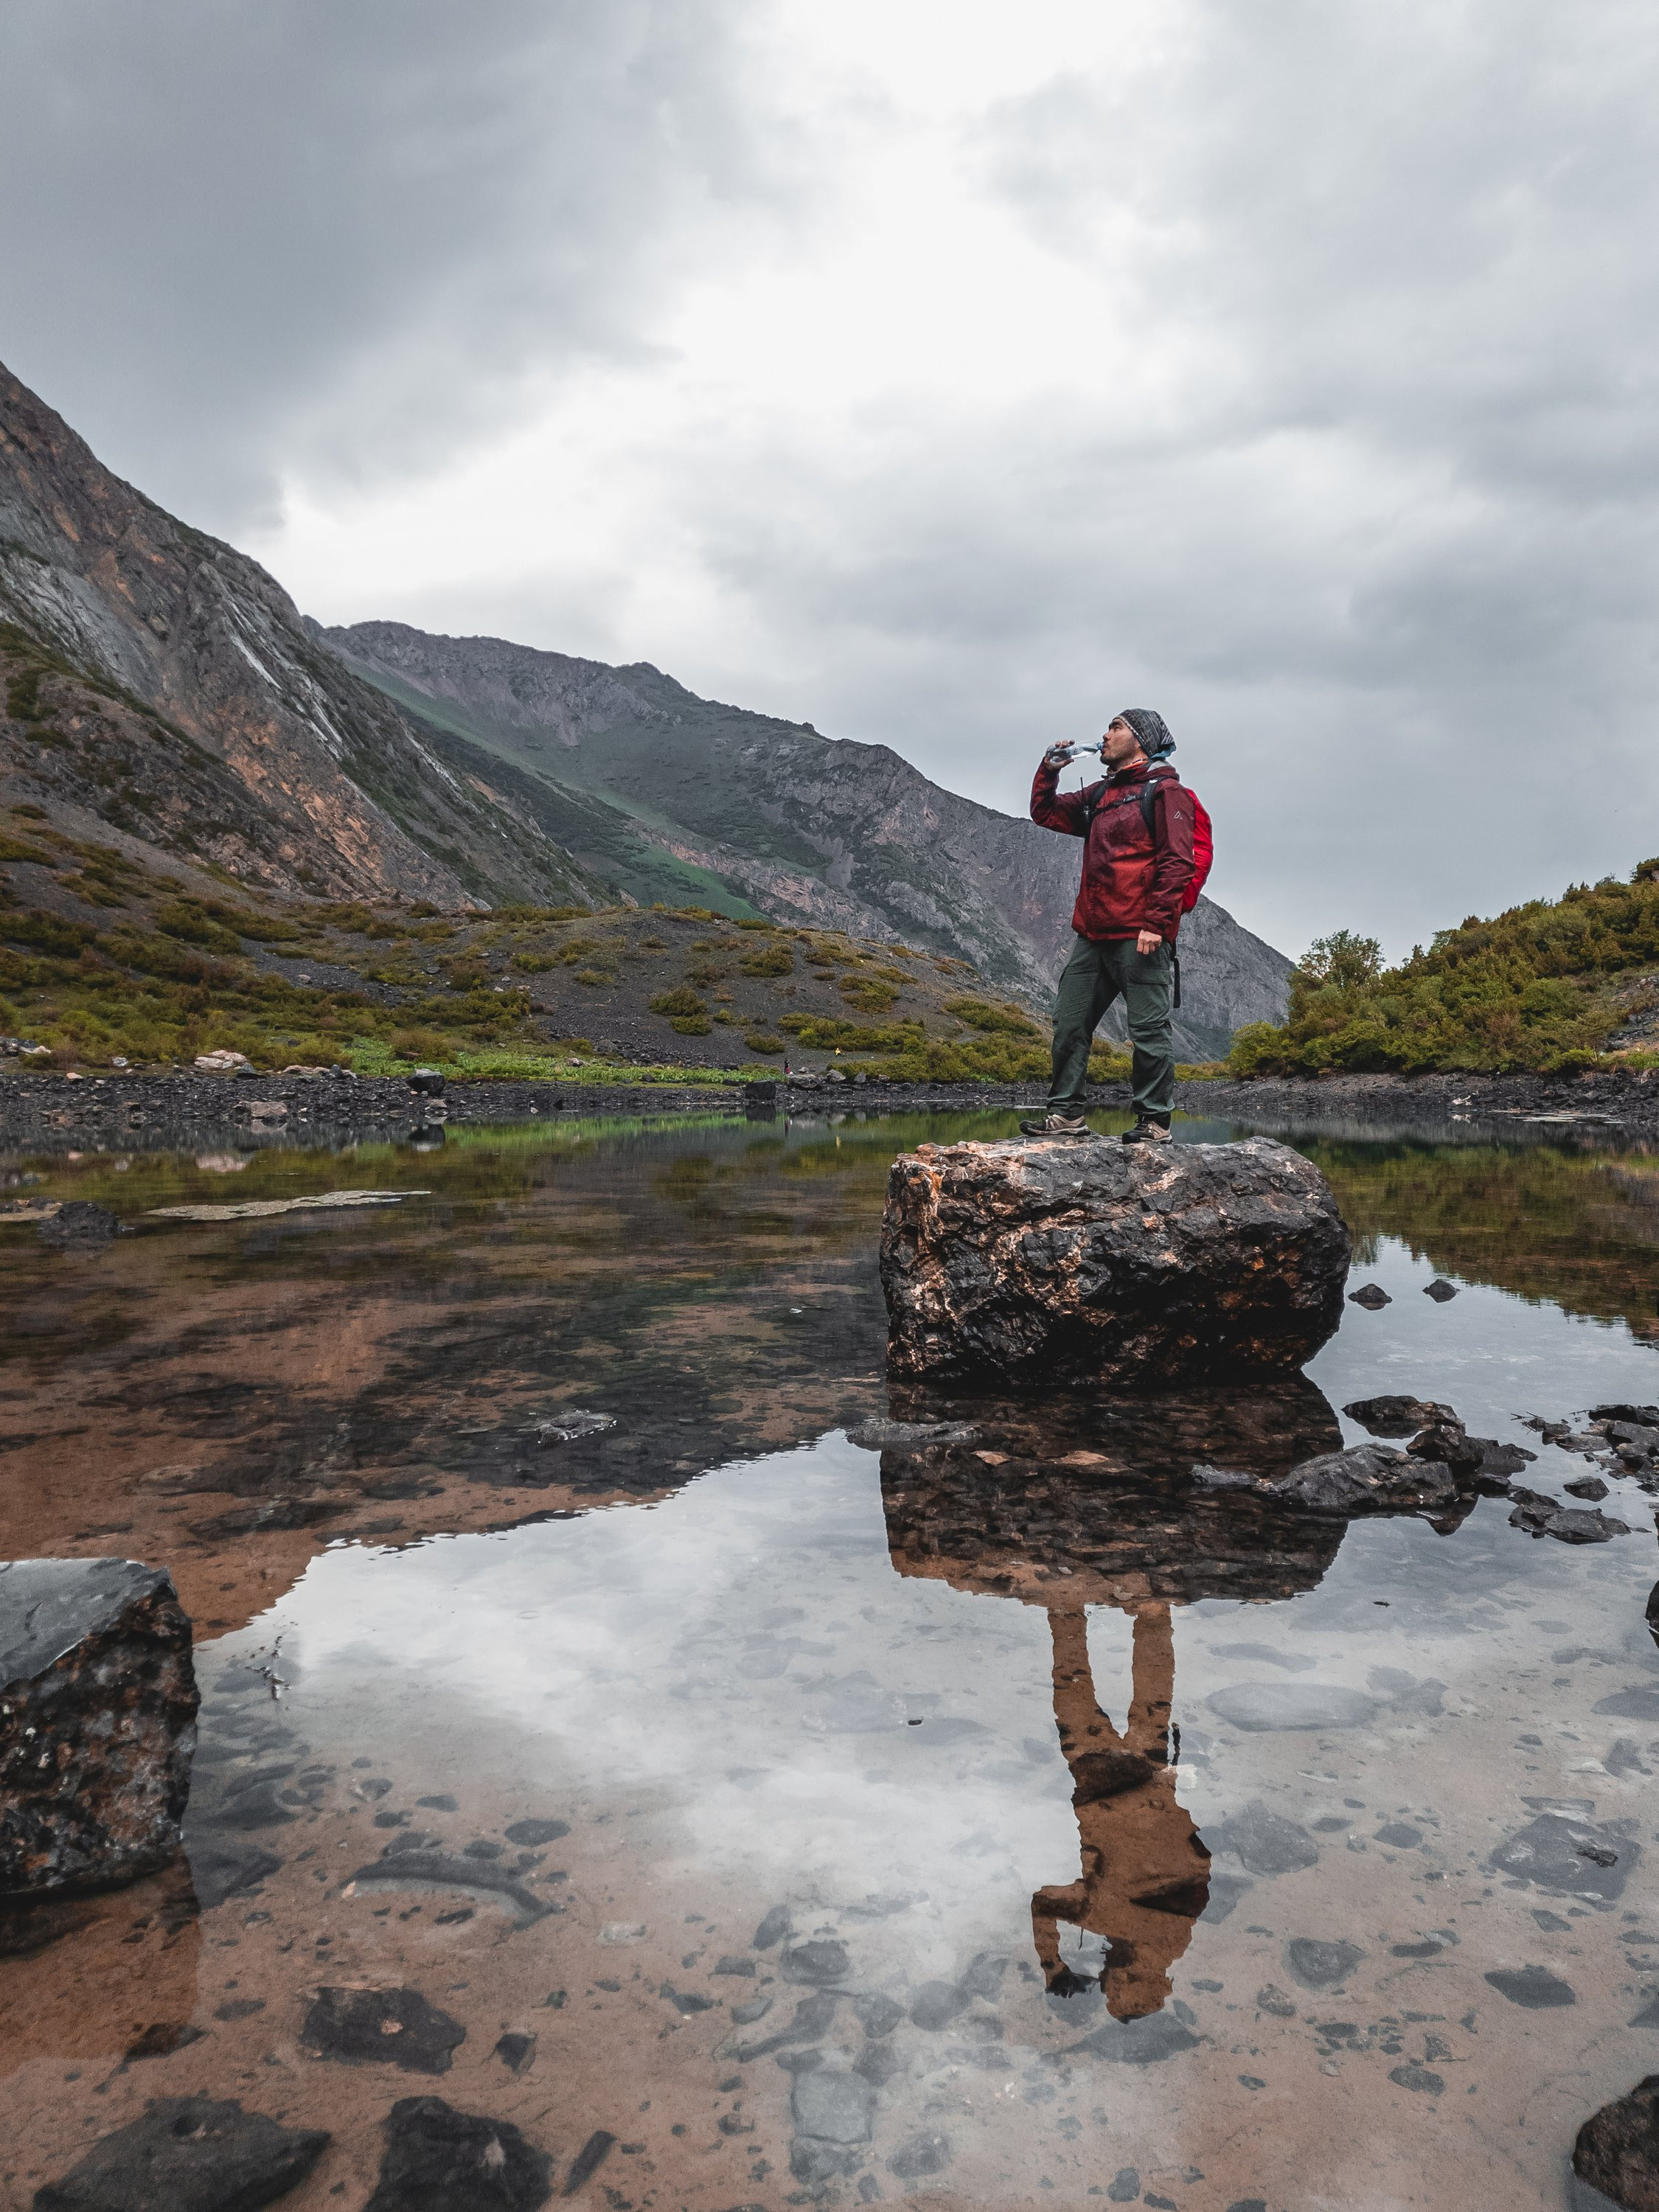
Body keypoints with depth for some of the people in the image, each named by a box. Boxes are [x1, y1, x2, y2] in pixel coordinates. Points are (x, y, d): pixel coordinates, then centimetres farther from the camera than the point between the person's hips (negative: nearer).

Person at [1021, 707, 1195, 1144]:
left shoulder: (1165, 791, -2)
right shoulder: (1101, 794, 22)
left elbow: (1176, 862, -11)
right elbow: (1045, 813, 31)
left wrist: (1156, 922, -20)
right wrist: (1049, 769, 15)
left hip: (1140, 936, -8)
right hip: (1093, 935, 8)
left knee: (1149, 1027, -4)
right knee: (1069, 1022, 5)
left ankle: (1155, 1121, 1)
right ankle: (1066, 1114, 10)